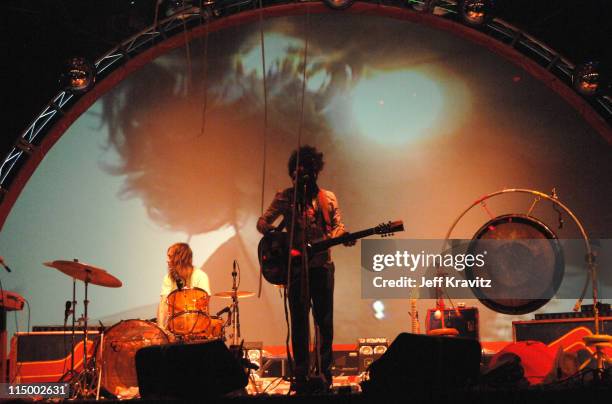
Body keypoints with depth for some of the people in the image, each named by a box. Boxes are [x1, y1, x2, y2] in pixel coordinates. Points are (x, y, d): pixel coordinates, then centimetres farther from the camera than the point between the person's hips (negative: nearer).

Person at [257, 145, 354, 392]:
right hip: (295, 266, -1)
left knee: (325, 321, 2)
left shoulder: (328, 198, 10)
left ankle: (325, 371, 12)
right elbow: (262, 222, 6)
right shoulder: (285, 197, 5)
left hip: (322, 265, 2)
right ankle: (301, 374, 6)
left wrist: (344, 236, -12)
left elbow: (337, 226, 11)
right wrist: (275, 234, -15)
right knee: (299, 322, -1)